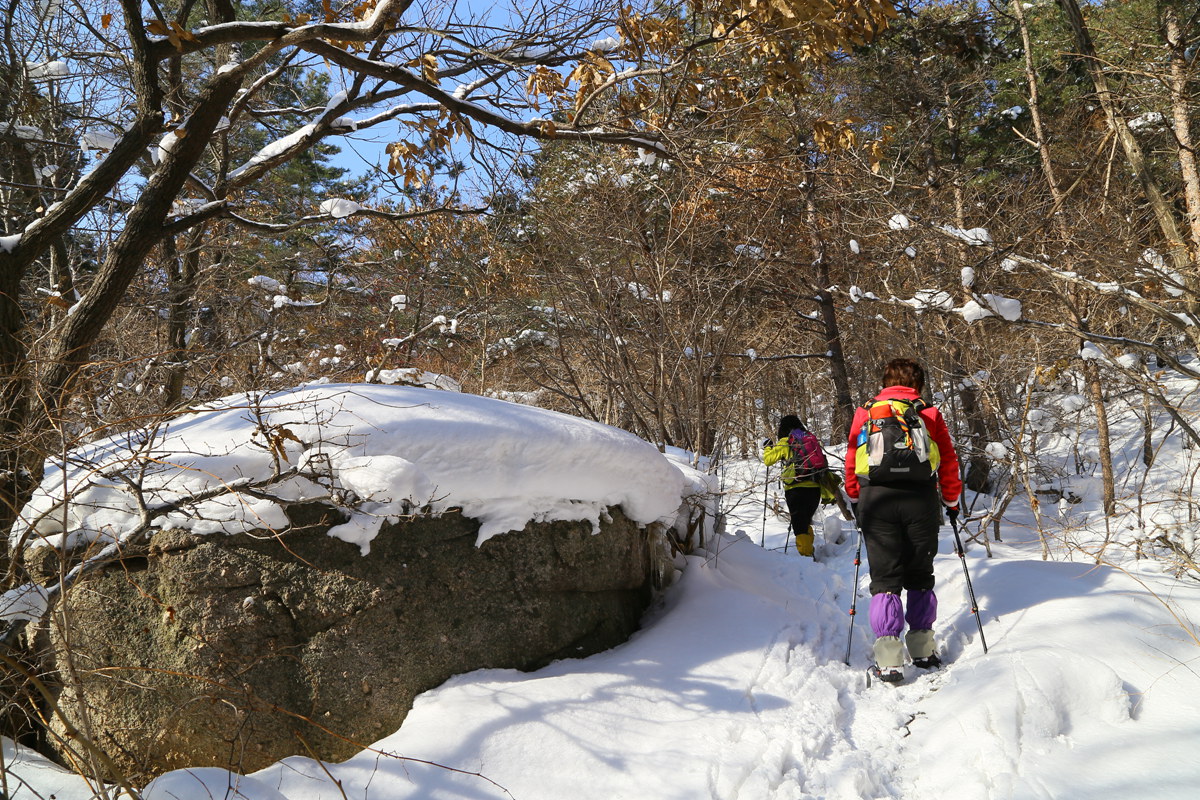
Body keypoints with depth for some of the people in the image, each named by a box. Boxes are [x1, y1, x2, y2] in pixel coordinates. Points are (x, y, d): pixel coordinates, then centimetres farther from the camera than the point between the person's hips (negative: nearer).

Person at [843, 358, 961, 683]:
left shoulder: (865, 412, 14)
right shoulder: (930, 413, 13)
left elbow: (851, 460, 15)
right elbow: (948, 461, 13)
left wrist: (855, 499, 27)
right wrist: (952, 501, 24)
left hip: (876, 497, 0)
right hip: (920, 497, 0)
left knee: (885, 577, 1)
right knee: (920, 575, 15)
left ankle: (888, 658, -7)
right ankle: (922, 649, 20)